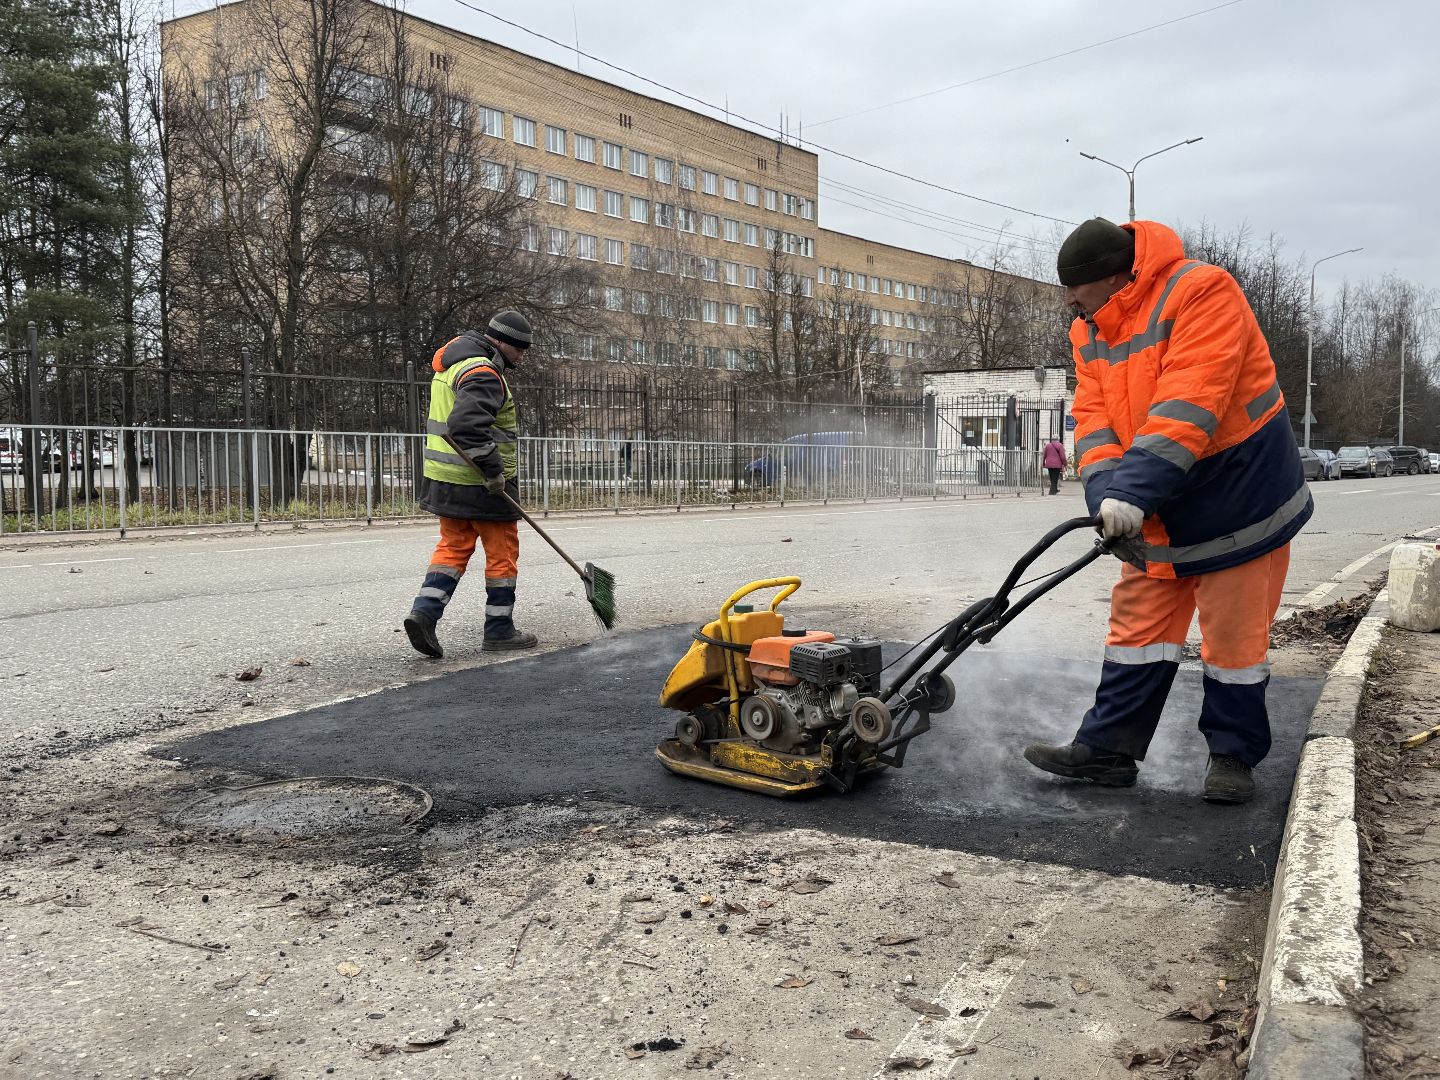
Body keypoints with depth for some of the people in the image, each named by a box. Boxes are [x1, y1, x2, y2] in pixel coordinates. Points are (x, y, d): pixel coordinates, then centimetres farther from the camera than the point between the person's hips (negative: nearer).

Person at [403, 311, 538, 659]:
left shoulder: (455, 361, 15)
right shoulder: (483, 374, -19)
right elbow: (468, 425, -33)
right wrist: (494, 470, -26)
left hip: (447, 480, 9)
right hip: (480, 483, -9)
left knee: (453, 546, 14)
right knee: (502, 552, 4)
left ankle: (424, 610, -1)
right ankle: (499, 629, 11)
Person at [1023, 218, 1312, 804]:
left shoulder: (1201, 293, -22)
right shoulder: (1089, 331, 3)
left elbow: (1187, 407, -32)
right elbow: (1093, 417, -5)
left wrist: (1135, 491, -37)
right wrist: (1107, 493, -22)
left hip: (1237, 491, -6)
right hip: (1156, 510, 7)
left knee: (1233, 634, 2)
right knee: (1138, 623, 7)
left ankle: (1233, 755, 18)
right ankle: (1106, 748, 12)